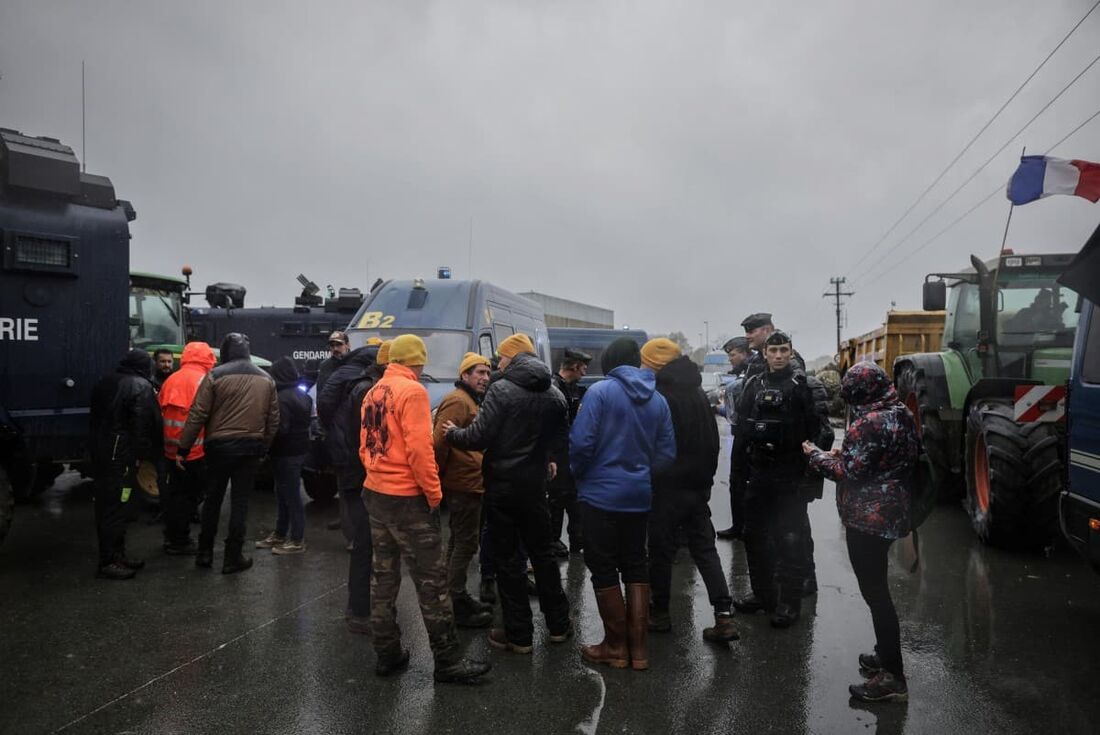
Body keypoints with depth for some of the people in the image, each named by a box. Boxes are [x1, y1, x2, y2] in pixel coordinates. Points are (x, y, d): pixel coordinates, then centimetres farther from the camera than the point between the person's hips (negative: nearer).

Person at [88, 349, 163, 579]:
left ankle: (117, 554, 24)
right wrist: (142, 454, -10)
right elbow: (144, 425, -16)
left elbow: (95, 417, 21)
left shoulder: (104, 382, 15)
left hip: (99, 451, 9)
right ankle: (108, 562, -1)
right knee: (117, 507, -4)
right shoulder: (141, 387, -11)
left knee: (106, 504, 14)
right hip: (123, 455, -9)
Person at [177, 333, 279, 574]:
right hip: (251, 448, 2)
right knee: (240, 502, 7)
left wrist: (183, 448, -3)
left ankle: (205, 553, 21)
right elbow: (273, 420, 8)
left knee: (213, 499, 13)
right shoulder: (266, 379, 6)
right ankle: (233, 557, 9)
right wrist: (264, 448, 17)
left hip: (219, 446, -2)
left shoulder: (215, 376, -6)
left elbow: (197, 415, -8)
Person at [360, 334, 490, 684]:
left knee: (383, 575, 14)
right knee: (431, 580, -1)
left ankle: (387, 652, 22)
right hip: (408, 497, -8)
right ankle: (448, 661, 5)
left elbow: (366, 446, 14)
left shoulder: (373, 393, 10)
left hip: (375, 493, 8)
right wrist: (434, 494, -14)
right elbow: (419, 448, -21)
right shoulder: (412, 390, -14)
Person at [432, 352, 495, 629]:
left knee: (460, 542, 17)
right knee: (465, 544, -4)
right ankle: (457, 606, 4)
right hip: (464, 484, -11)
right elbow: (439, 441, -25)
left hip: (467, 484, 11)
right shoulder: (458, 401, -16)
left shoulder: (471, 402, 18)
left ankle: (458, 597, 29)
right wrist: (439, 477, -16)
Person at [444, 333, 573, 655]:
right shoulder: (555, 394, 4)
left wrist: (452, 433, 1)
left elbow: (479, 437, -18)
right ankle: (558, 625, 26)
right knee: (542, 552, 18)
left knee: (508, 558, 4)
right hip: (535, 484, 5)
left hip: (502, 484, -5)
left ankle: (519, 634, 11)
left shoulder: (502, 389, -15)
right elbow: (559, 440, 11)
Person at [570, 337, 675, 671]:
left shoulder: (600, 391, -11)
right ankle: (638, 646, 19)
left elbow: (581, 442, -17)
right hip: (639, 496, 5)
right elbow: (667, 453, 6)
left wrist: (580, 474, 1)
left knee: (604, 570, 6)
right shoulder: (657, 399, 5)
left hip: (600, 494, -5)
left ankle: (616, 646, 14)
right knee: (636, 568, 14)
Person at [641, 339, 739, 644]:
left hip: (667, 487, -7)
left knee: (661, 550, 7)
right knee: (705, 549, 10)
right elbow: (713, 438, 15)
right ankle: (724, 616, 4)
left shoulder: (658, 396, -15)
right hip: (699, 486, 7)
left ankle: (660, 613, 19)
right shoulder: (698, 393, 10)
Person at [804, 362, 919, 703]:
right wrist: (845, 454, 14)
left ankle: (892, 677, 4)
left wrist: (816, 455, -5)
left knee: (874, 591, -3)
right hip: (890, 512, 10)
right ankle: (886, 655, 35)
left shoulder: (869, 423, -21)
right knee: (877, 587, 22)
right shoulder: (902, 415, 9)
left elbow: (848, 472, -19)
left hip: (867, 518, -10)